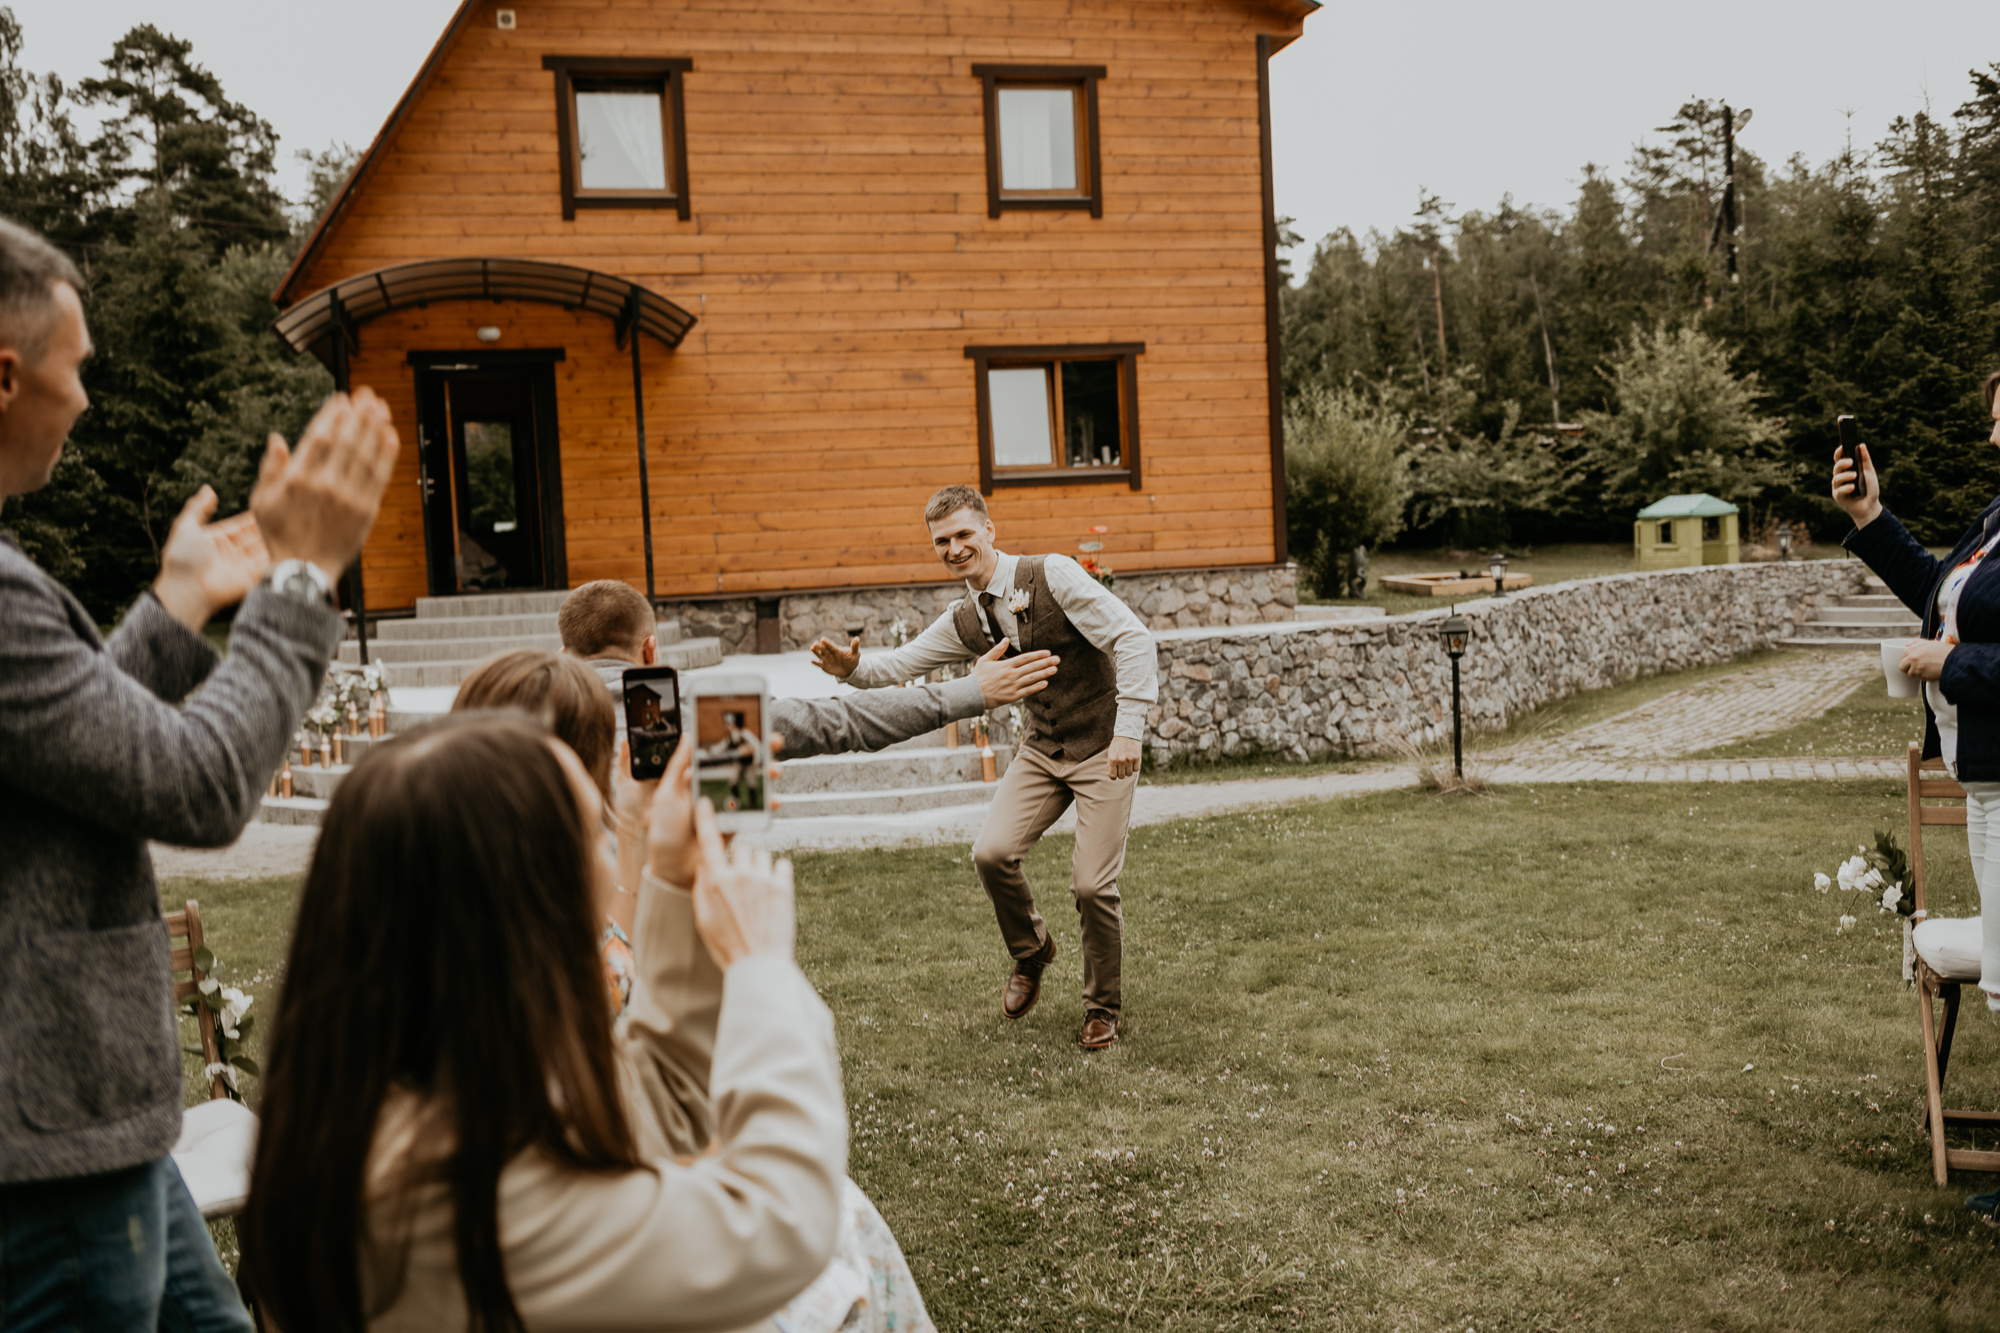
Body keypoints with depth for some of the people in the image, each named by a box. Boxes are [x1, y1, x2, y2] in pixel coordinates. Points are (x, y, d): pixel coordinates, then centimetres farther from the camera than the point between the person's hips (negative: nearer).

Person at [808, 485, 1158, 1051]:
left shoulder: (1052, 576, -17)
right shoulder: (963, 622, 3)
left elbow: (1133, 638, -20)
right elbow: (899, 665, 3)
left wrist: (1128, 730, -24)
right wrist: (851, 667, -20)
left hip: (1104, 749, -5)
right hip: (1042, 749, 5)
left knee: (1092, 884, -9)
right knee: (992, 853, -14)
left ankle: (1103, 1008, 15)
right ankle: (1030, 951, 16)